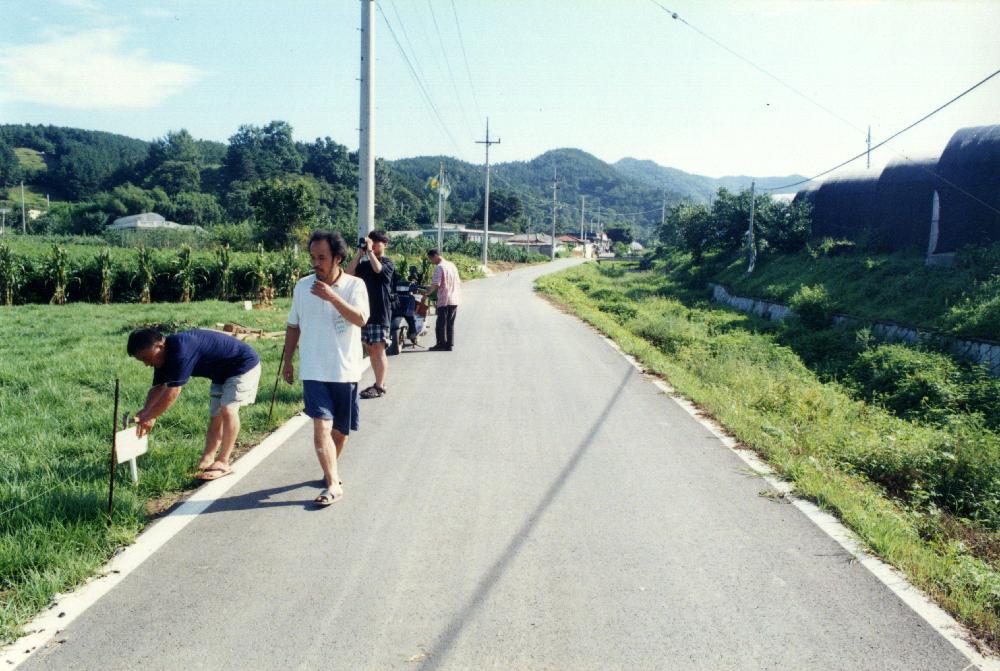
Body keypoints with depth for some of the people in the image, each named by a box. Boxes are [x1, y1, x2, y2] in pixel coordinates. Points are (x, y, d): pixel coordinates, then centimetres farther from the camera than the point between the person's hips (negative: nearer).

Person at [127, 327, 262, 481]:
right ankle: (207, 460, 13)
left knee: (228, 410, -21)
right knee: (215, 417, 9)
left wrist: (149, 417, -24)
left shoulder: (181, 349, -34)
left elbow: (172, 393, -33)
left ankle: (223, 463, -16)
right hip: (222, 373, 10)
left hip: (244, 365, -10)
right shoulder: (165, 355, -3)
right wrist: (146, 412, -17)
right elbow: (158, 388, 0)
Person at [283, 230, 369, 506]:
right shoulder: (302, 286, 3)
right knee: (322, 426, -12)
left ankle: (331, 470, 36)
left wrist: (333, 297, -29)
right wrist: (287, 361, 12)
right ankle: (334, 484, -9)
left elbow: (361, 319, -20)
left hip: (346, 370, 0)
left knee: (340, 429, 13)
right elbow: (293, 326, 12)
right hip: (314, 371, 0)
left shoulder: (354, 285, -5)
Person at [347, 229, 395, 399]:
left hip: (380, 313, -6)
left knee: (378, 349, -6)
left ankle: (380, 387, -2)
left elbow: (378, 269, -24)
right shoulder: (365, 264, 14)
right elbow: (349, 272, -1)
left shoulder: (388, 263, -2)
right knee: (370, 349, 9)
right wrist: (359, 252, -3)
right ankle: (378, 383, 18)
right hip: (366, 310, 6)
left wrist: (370, 251, -14)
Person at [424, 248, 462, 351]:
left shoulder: (439, 267, -11)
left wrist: (427, 293, -9)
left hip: (444, 300, -7)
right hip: (455, 300, 7)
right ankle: (450, 344, 13)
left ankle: (441, 344, 5)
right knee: (450, 323, 12)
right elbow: (459, 282, 16)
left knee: (441, 323, 2)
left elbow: (435, 285, -19)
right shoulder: (452, 265, 12)